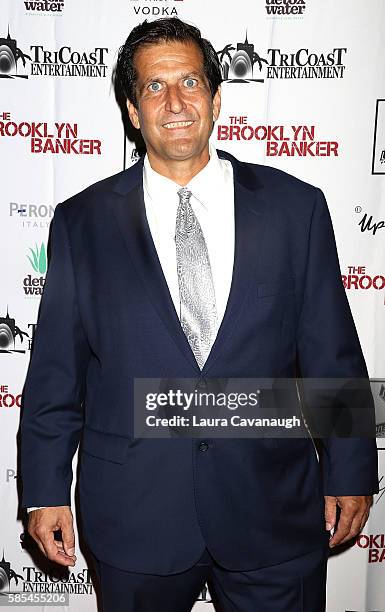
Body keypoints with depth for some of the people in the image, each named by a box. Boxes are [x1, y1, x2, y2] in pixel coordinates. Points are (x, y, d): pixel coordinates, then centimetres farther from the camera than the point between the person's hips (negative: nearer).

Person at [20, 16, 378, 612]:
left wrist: (350, 471, 4)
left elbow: (332, 352, 1)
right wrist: (46, 489, 2)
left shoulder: (296, 206, -2)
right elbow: (57, 368, 1)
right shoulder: (83, 222, -2)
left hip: (273, 511, 1)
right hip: (133, 516, 0)